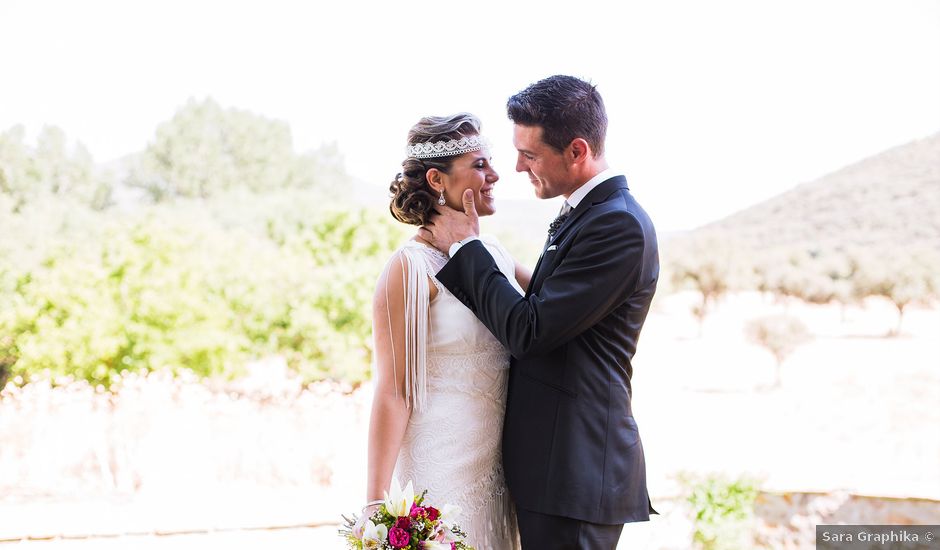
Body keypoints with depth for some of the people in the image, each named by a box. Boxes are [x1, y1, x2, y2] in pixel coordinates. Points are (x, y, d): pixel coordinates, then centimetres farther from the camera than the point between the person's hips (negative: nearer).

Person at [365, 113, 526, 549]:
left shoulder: (493, 255, 7)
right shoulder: (412, 267, -13)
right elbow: (392, 393, -15)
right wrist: (377, 505, -17)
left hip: (495, 471, 7)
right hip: (442, 475, -7)